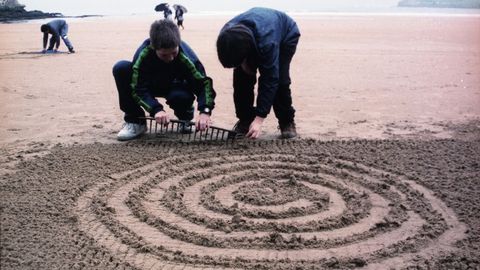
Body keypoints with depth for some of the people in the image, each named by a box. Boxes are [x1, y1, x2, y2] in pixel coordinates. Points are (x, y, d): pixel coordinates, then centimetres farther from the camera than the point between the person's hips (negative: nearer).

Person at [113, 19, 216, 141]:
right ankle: (135, 121, -13)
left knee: (183, 96, -38)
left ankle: (185, 118, 2)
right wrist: (156, 109, -47)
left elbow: (203, 82, -32)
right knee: (121, 69, -26)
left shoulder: (186, 56, -32)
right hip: (150, 85, 1)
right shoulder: (143, 53, -32)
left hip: (175, 87, -1)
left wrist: (205, 111, -48)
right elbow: (138, 88, -32)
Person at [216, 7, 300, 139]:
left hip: (286, 35, -4)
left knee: (279, 79, -22)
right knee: (241, 77, -12)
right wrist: (243, 64, -27)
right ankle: (245, 120, 4)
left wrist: (259, 120, -44)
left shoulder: (267, 41, -47)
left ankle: (287, 122, -2)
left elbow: (270, 80, -43)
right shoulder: (226, 37, -32)